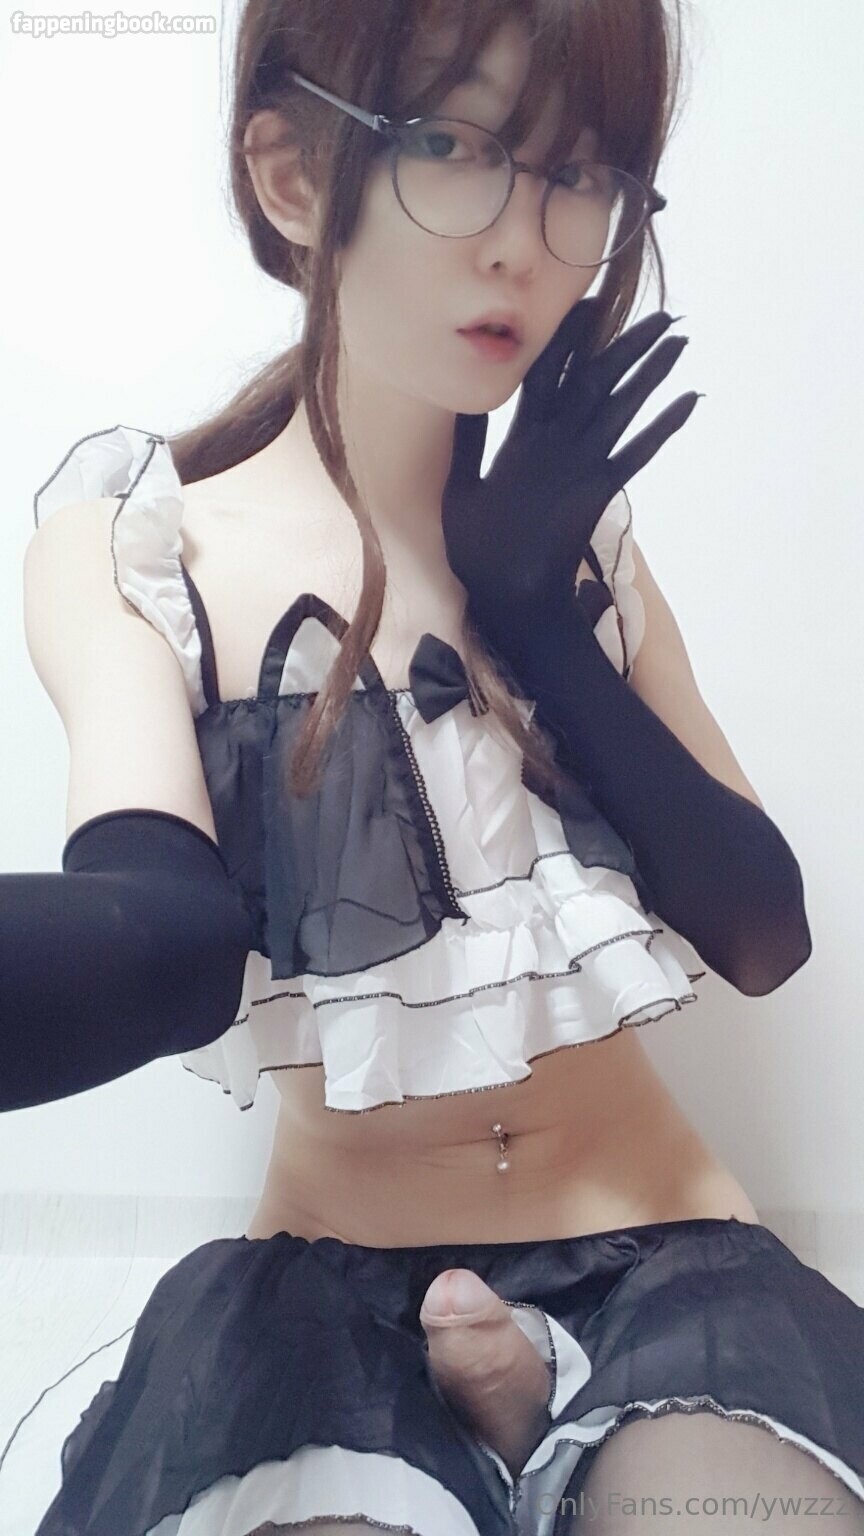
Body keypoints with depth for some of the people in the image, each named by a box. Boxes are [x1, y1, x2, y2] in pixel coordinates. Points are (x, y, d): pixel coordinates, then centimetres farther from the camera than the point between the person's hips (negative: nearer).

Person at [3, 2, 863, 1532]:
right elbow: (166, 925, -23)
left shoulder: (571, 530, 5)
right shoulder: (124, 534, -5)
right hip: (324, 1284, -2)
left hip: (662, 1255, 3)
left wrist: (539, 611, -12)